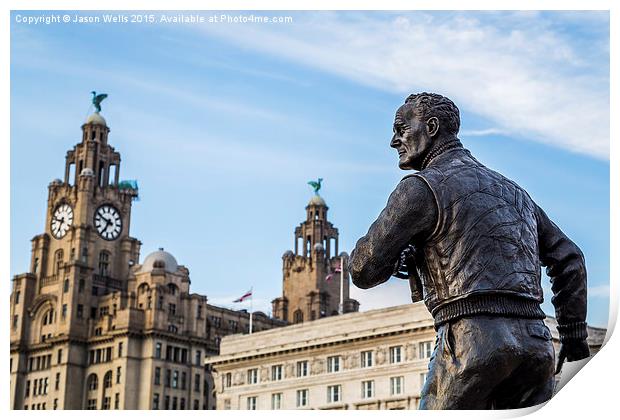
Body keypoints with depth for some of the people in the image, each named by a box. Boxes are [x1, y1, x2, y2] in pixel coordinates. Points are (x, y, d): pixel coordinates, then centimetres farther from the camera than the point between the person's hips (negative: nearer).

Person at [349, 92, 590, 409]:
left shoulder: (423, 187, 1)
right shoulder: (511, 190, 24)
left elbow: (363, 271, -3)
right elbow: (569, 258, 24)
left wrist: (394, 259, 18)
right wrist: (574, 332, 27)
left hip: (473, 339, -7)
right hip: (535, 341, 7)